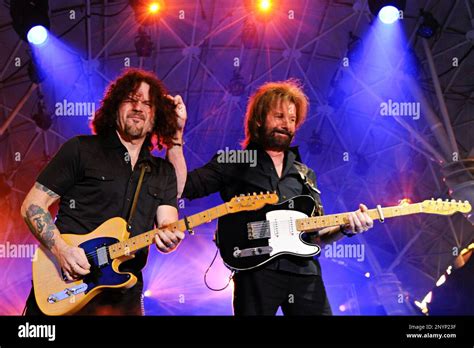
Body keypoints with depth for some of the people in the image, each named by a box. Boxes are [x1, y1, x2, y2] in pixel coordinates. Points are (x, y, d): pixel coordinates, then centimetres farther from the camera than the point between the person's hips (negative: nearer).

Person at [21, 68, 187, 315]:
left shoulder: (164, 172, 12)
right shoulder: (81, 149, 0)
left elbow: (167, 225, 3)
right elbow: (32, 206, -2)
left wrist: (167, 238, -21)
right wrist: (60, 249, -17)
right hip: (63, 286, -3)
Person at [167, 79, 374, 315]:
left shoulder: (305, 175, 20)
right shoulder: (233, 164, 7)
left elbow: (317, 234, 18)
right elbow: (181, 187, -6)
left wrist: (346, 227, -2)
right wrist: (176, 133, -13)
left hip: (305, 272, 4)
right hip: (256, 271, -4)